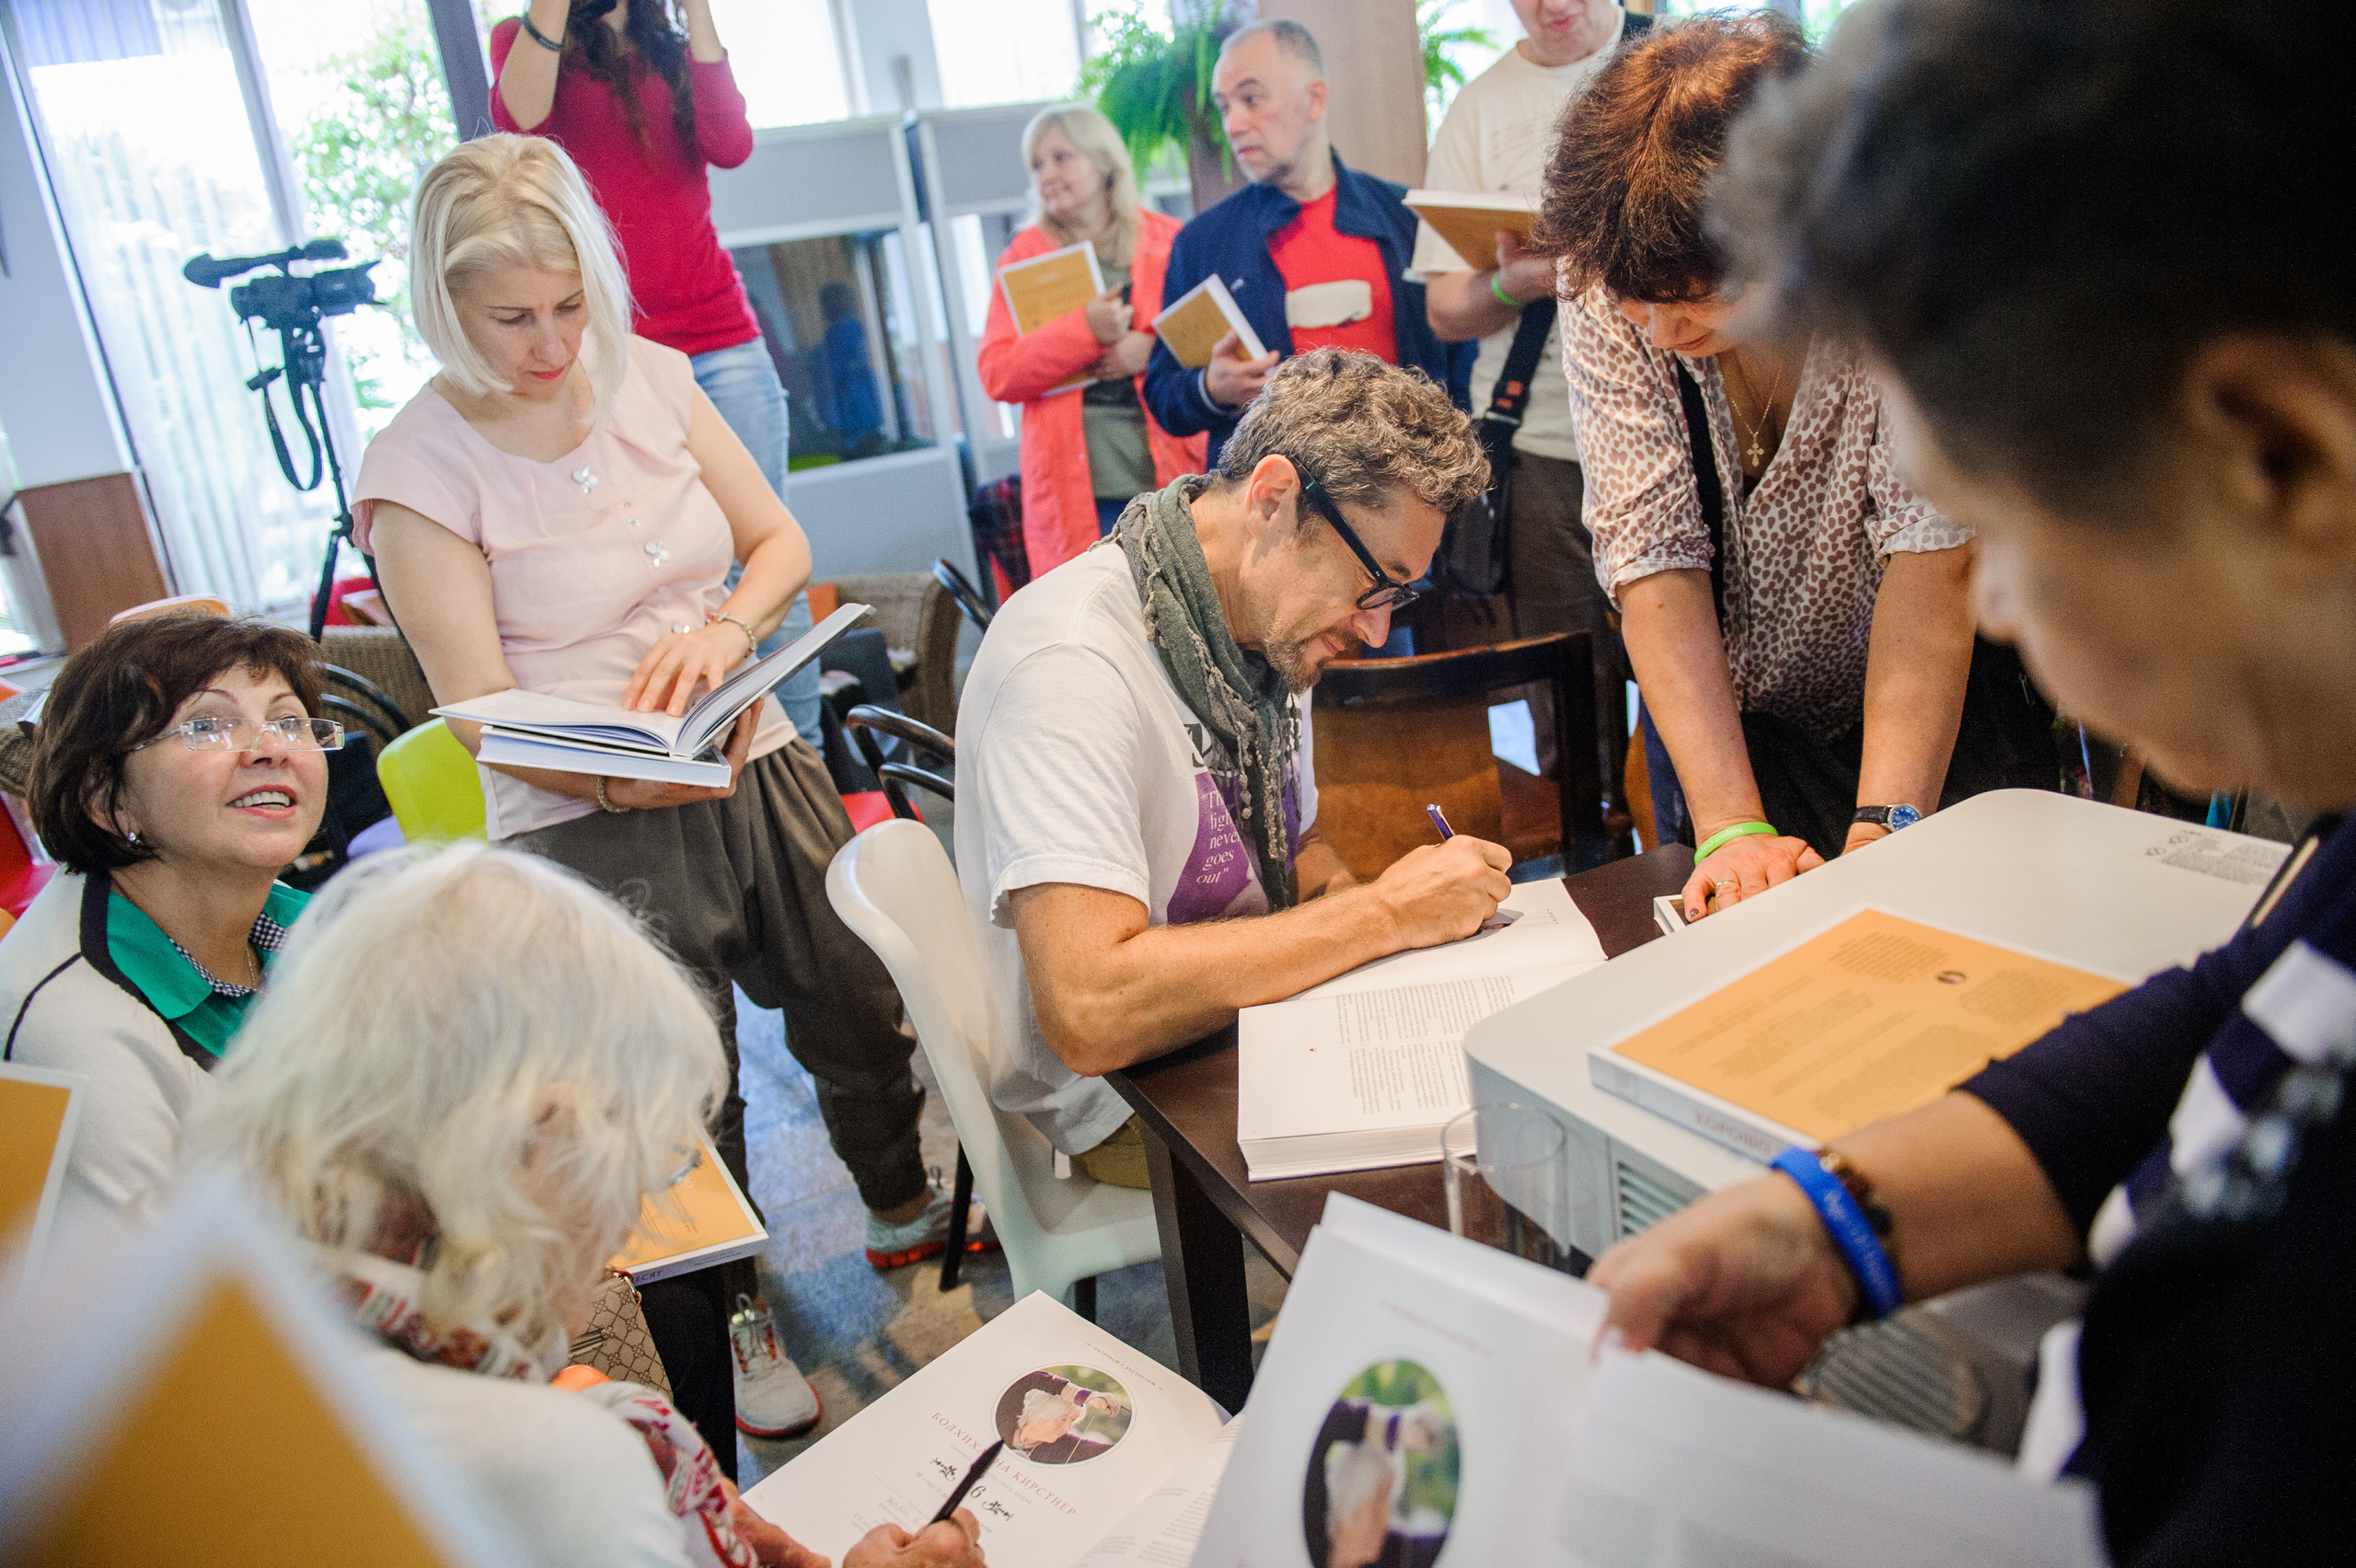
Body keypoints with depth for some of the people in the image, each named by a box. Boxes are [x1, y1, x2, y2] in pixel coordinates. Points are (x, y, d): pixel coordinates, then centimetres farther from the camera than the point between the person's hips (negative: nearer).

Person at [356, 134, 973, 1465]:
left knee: (861, 1002, 15)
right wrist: (619, 778, -30)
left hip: (757, 764, 5)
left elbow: (780, 538, 5)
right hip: (589, 827, -4)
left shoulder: (649, 377, 1)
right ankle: (727, 1315, 36)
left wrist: (724, 629, -15)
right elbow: (482, 708, -14)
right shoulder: (419, 471, -12)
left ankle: (908, 1207, 46)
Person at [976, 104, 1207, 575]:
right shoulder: (1025, 257, 10)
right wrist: (1084, 330, -14)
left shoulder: (1170, 242, 9)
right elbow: (996, 374, 0)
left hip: (1173, 474, 1)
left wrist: (1153, 350, -11)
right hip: (1078, 489, 0)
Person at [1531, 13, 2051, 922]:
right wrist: (1731, 826, -29)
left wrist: (1884, 837, -35)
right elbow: (1655, 559, -21)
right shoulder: (1607, 285, -17)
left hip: (1935, 717, -1)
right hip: (1718, 719, 1)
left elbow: (1931, 558, -25)